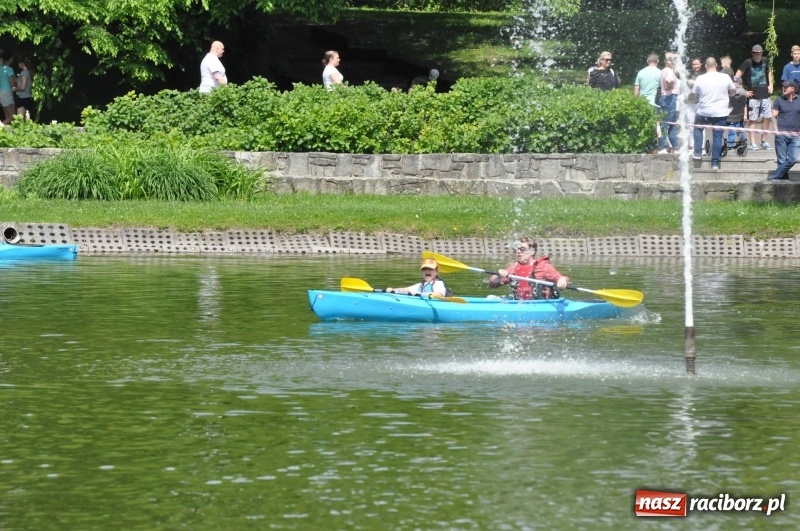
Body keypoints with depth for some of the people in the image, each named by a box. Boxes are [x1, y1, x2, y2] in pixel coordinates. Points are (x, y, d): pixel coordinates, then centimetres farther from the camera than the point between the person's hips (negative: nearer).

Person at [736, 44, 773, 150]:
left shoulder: (765, 61, 5)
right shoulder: (748, 63, -9)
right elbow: (737, 77, -8)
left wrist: (770, 85, 15)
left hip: (765, 95, 5)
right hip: (753, 96, -5)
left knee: (767, 117, 5)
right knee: (753, 120, -3)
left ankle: (764, 141, 17)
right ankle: (752, 143, 1)